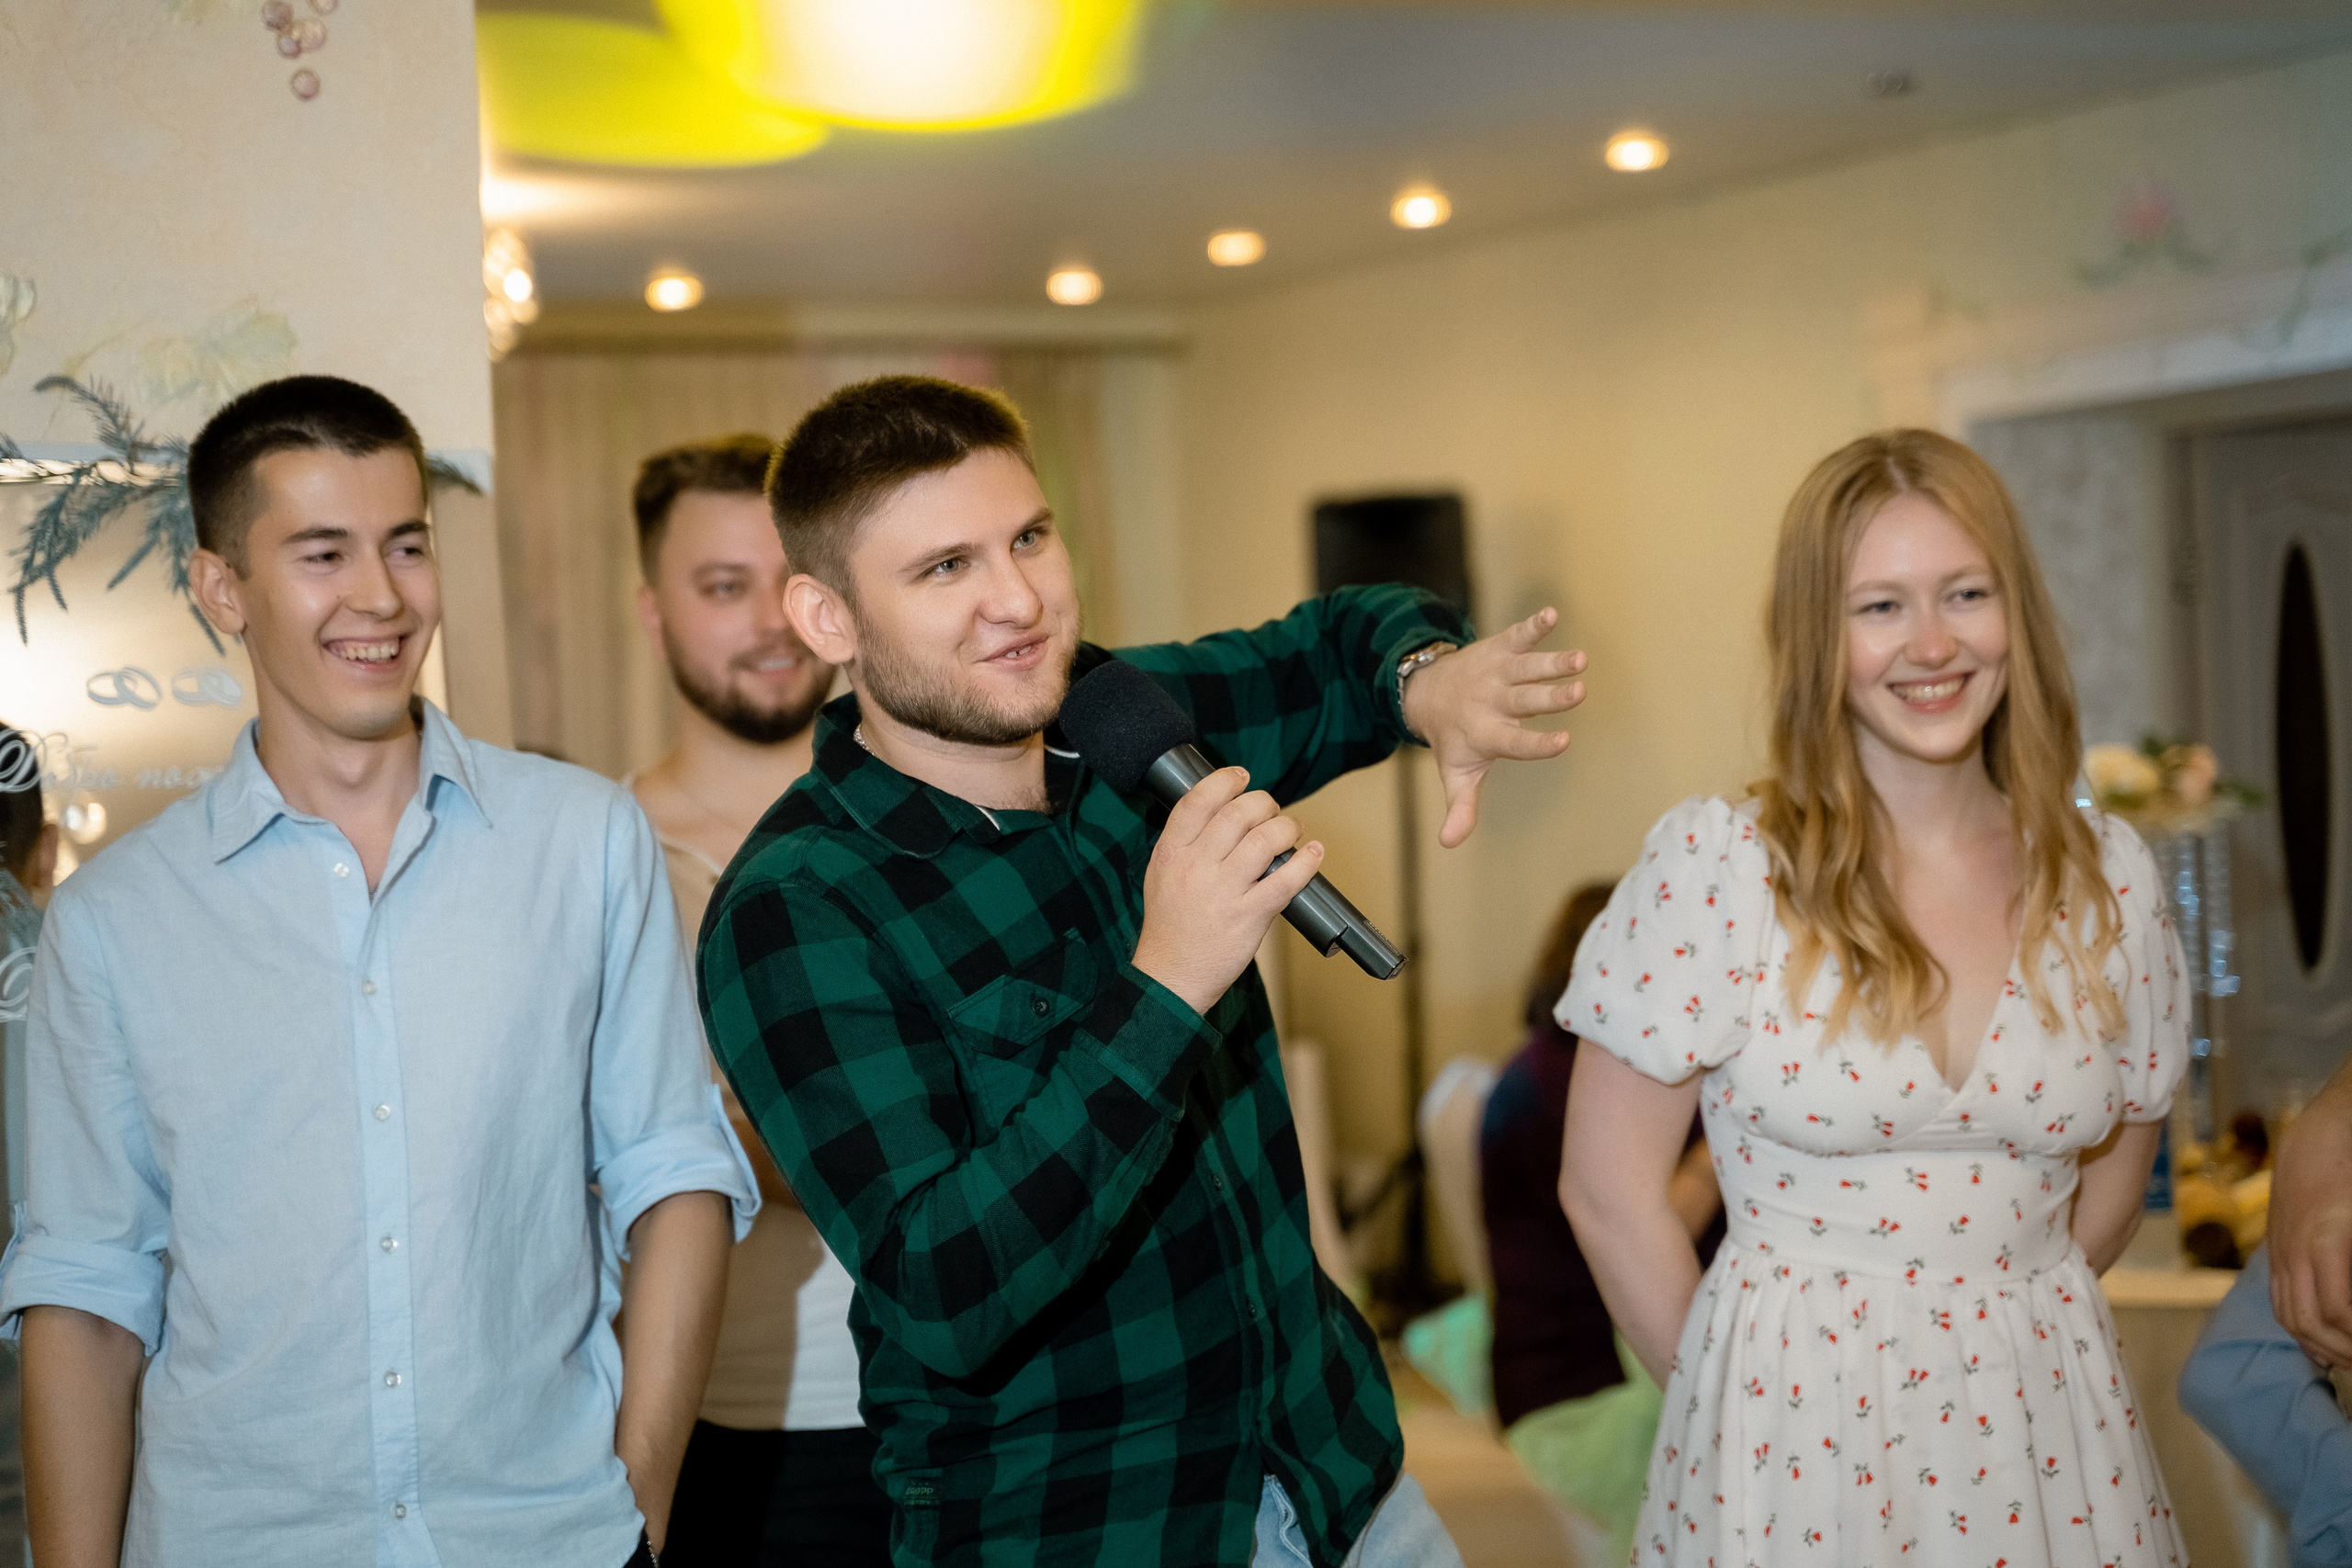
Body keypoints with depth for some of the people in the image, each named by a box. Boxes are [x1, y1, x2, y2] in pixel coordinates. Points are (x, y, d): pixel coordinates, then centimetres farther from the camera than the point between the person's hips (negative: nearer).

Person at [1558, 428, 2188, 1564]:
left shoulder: (2108, 877, 0)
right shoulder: (1712, 868, -12)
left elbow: (2114, 1171, 12)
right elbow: (1606, 1190, -8)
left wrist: (1995, 1320, 7)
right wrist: (1735, 1406, -1)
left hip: (2049, 1421, 3)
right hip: (1797, 1429, -3)